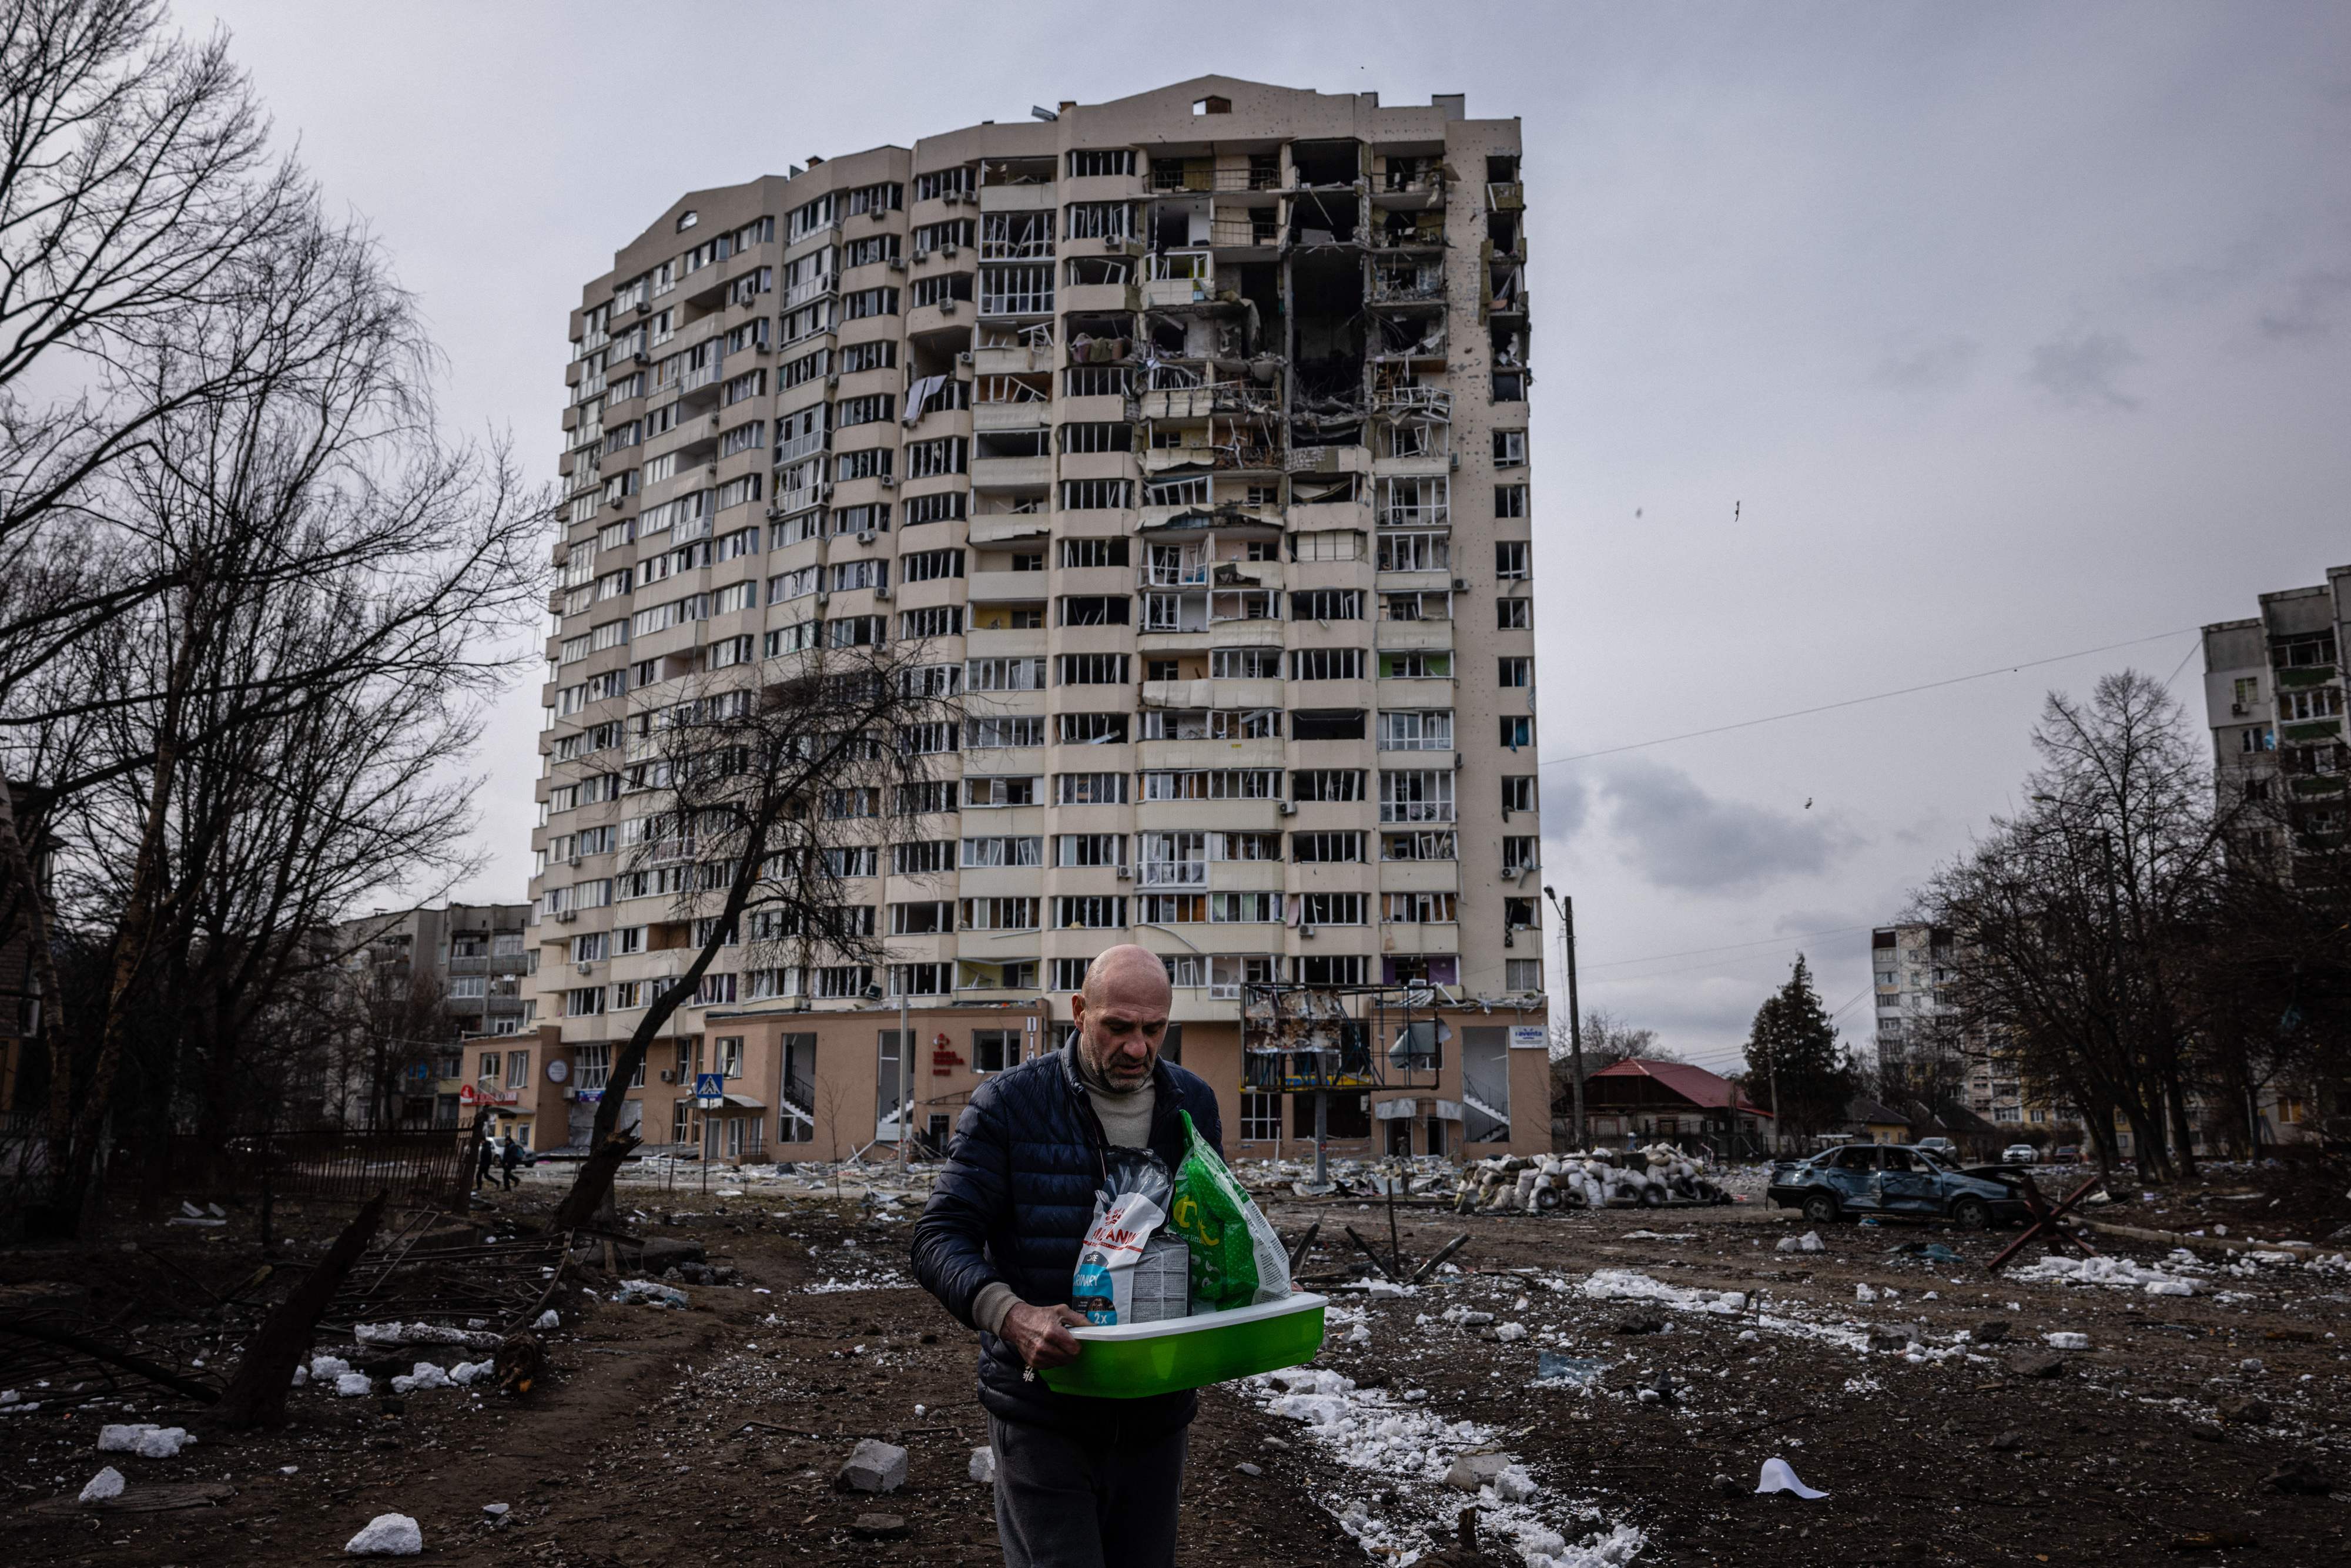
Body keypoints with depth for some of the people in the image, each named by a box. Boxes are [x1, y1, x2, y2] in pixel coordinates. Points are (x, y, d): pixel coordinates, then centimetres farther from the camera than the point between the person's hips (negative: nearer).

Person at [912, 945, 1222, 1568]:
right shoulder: (1008, 1104, -10)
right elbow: (941, 1238, -12)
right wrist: (1009, 1313, -31)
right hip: (1044, 1416, -4)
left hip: (1156, 1411, 5)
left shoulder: (1193, 1104, 4)